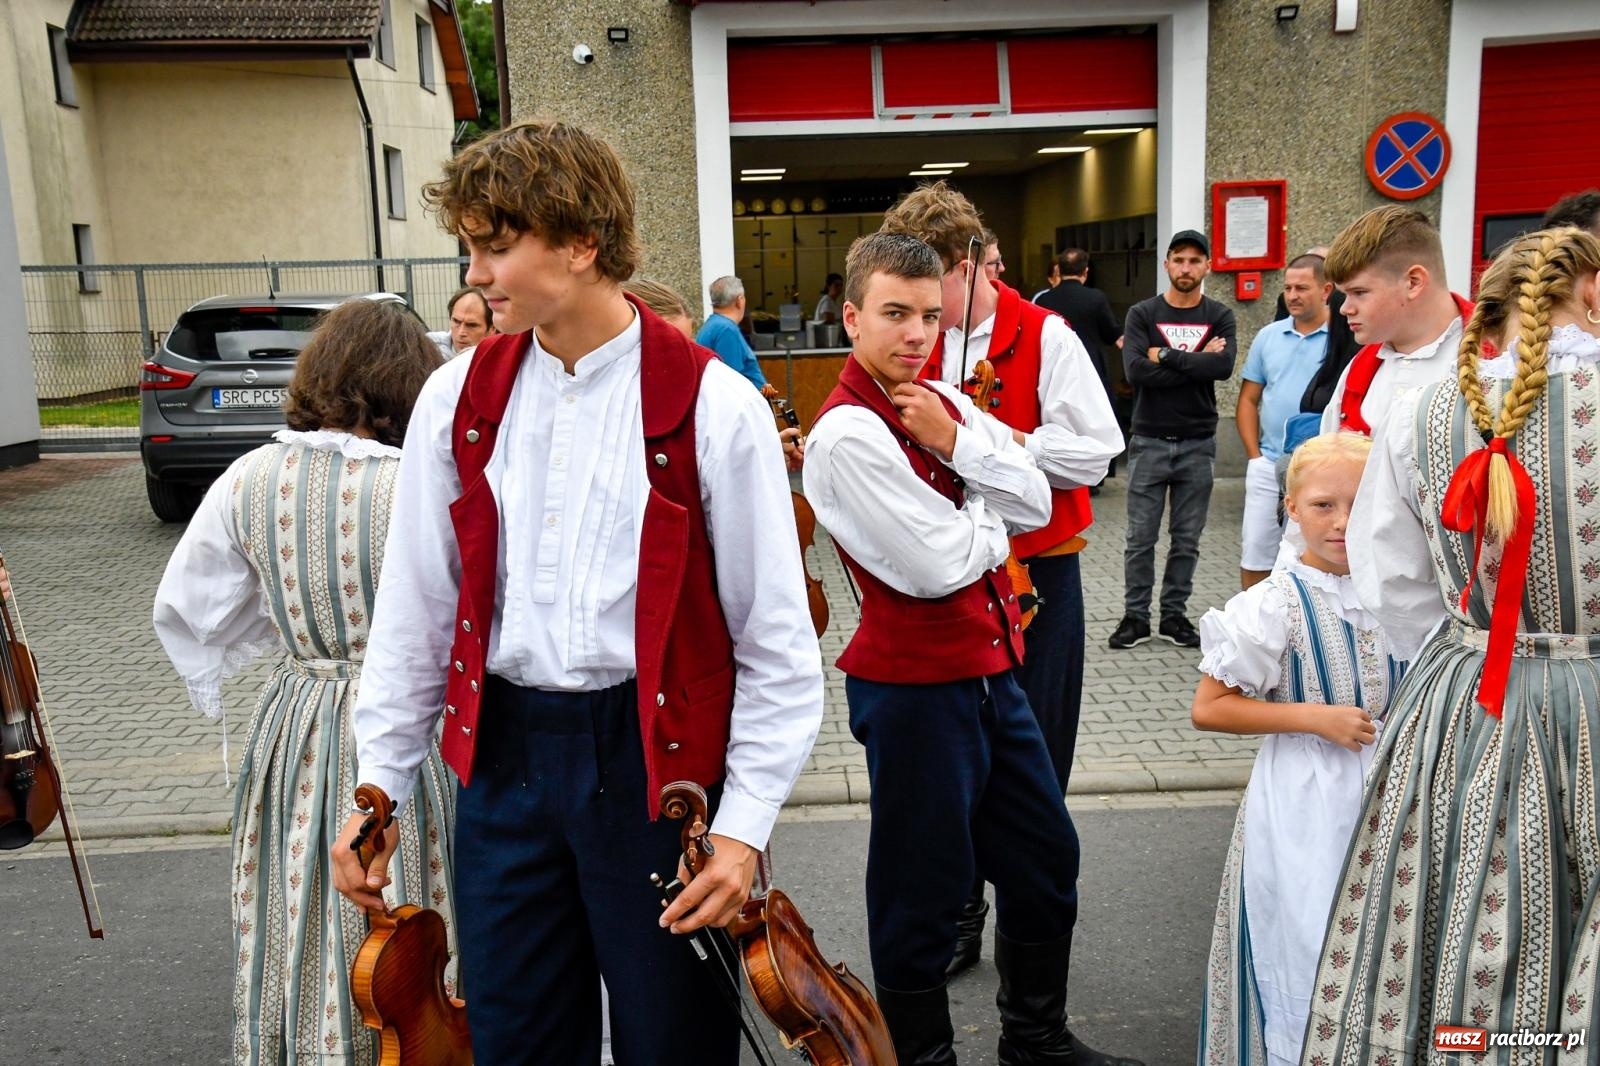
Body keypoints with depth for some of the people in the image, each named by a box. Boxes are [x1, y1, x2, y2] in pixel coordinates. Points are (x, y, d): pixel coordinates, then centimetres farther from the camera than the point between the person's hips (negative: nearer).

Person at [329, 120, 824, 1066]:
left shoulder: (713, 407, -11)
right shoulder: (459, 399, 2)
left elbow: (777, 640, -7)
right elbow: (415, 610, 8)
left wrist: (745, 827, -10)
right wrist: (378, 786, 8)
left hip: (658, 758, -3)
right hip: (504, 752, 4)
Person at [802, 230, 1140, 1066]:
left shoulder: (943, 401, 6)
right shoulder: (848, 432, -18)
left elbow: (1034, 503, 2)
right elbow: (936, 565, -22)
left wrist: (956, 443, -12)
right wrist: (990, 514, -3)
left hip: (990, 667, 9)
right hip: (913, 686, -9)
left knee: (1045, 854, 21)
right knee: (924, 890, 7)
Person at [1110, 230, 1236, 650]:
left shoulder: (1219, 316, 5)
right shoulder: (1142, 314, 1)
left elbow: (1224, 366, -15)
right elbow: (1135, 371, -16)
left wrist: (1166, 356, -14)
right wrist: (1196, 363, -13)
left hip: (1197, 444, 1)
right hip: (1149, 442, -1)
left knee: (1187, 539, 8)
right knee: (1140, 537, 3)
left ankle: (1174, 614, 20)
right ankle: (1135, 616, 14)